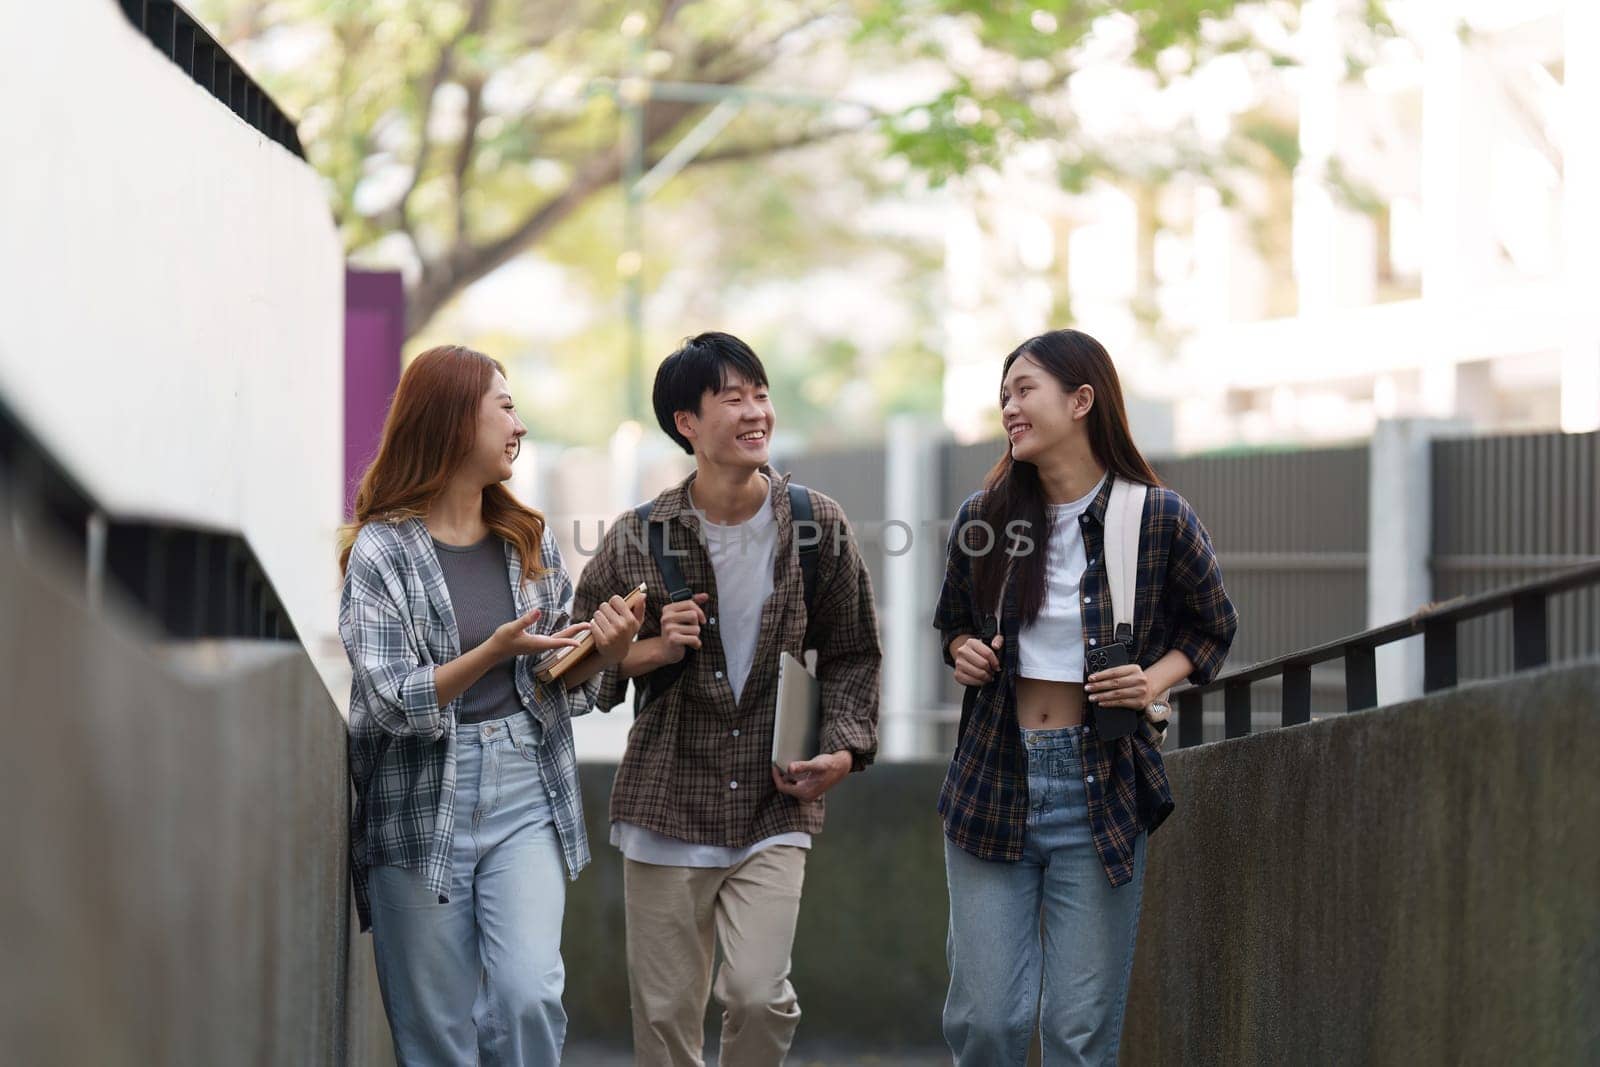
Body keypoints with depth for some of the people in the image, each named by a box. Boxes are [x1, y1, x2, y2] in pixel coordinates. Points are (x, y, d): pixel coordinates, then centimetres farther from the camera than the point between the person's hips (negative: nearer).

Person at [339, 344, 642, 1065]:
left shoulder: (531, 540, 9)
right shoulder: (381, 552, -5)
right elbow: (391, 703, -13)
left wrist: (601, 653, -7)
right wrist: (494, 652, -25)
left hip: (524, 796, 3)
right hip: (421, 806, -3)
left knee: (529, 995, -15)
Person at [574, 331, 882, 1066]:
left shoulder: (817, 528, 0)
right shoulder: (638, 540, -3)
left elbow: (850, 655, 9)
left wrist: (844, 748, -6)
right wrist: (649, 652, -12)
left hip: (773, 809, 0)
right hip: (667, 806, 0)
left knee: (758, 993, -14)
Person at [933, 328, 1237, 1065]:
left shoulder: (1159, 520, -5)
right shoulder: (983, 517, 2)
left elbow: (1213, 628, 10)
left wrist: (1158, 679, -9)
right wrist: (963, 652, -3)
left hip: (1101, 789, -2)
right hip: (993, 779, 2)